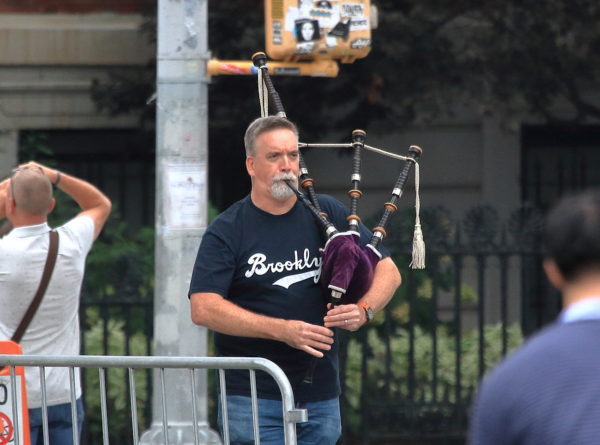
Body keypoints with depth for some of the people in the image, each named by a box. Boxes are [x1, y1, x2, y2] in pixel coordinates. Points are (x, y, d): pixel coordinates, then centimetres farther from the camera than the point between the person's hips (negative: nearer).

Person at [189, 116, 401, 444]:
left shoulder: (327, 214, 9)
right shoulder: (227, 231, -2)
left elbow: (388, 271, 10)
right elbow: (203, 308, -12)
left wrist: (363, 310, -12)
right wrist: (282, 330, -20)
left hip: (321, 398, 4)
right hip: (253, 402, -4)